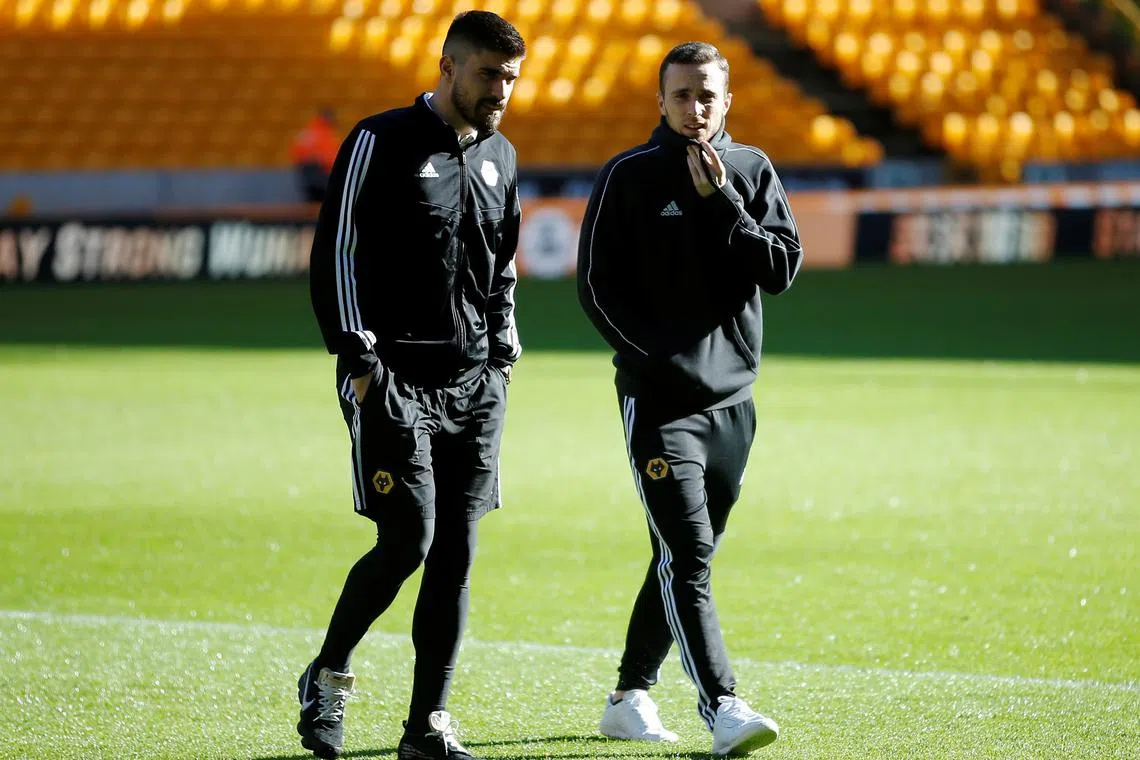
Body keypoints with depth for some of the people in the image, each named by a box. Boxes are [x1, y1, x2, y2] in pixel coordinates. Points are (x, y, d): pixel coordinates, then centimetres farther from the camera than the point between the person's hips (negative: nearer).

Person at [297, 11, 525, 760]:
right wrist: (359, 356, -11)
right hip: (396, 380, -6)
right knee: (408, 541, -12)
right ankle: (329, 676, 10)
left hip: (474, 386, 6)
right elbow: (336, 250, -6)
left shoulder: (501, 157, 14)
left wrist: (504, 354, 16)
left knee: (456, 555, 2)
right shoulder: (382, 142, -5)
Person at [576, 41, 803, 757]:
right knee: (686, 555, -14)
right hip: (659, 398, -5)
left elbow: (782, 268, -2)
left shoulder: (753, 171, 8)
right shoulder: (630, 176, -3)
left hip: (734, 399, 5)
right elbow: (599, 283, -4)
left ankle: (631, 696, 25)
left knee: (688, 559, 12)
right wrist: (657, 355, -12)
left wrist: (721, 202, -12)